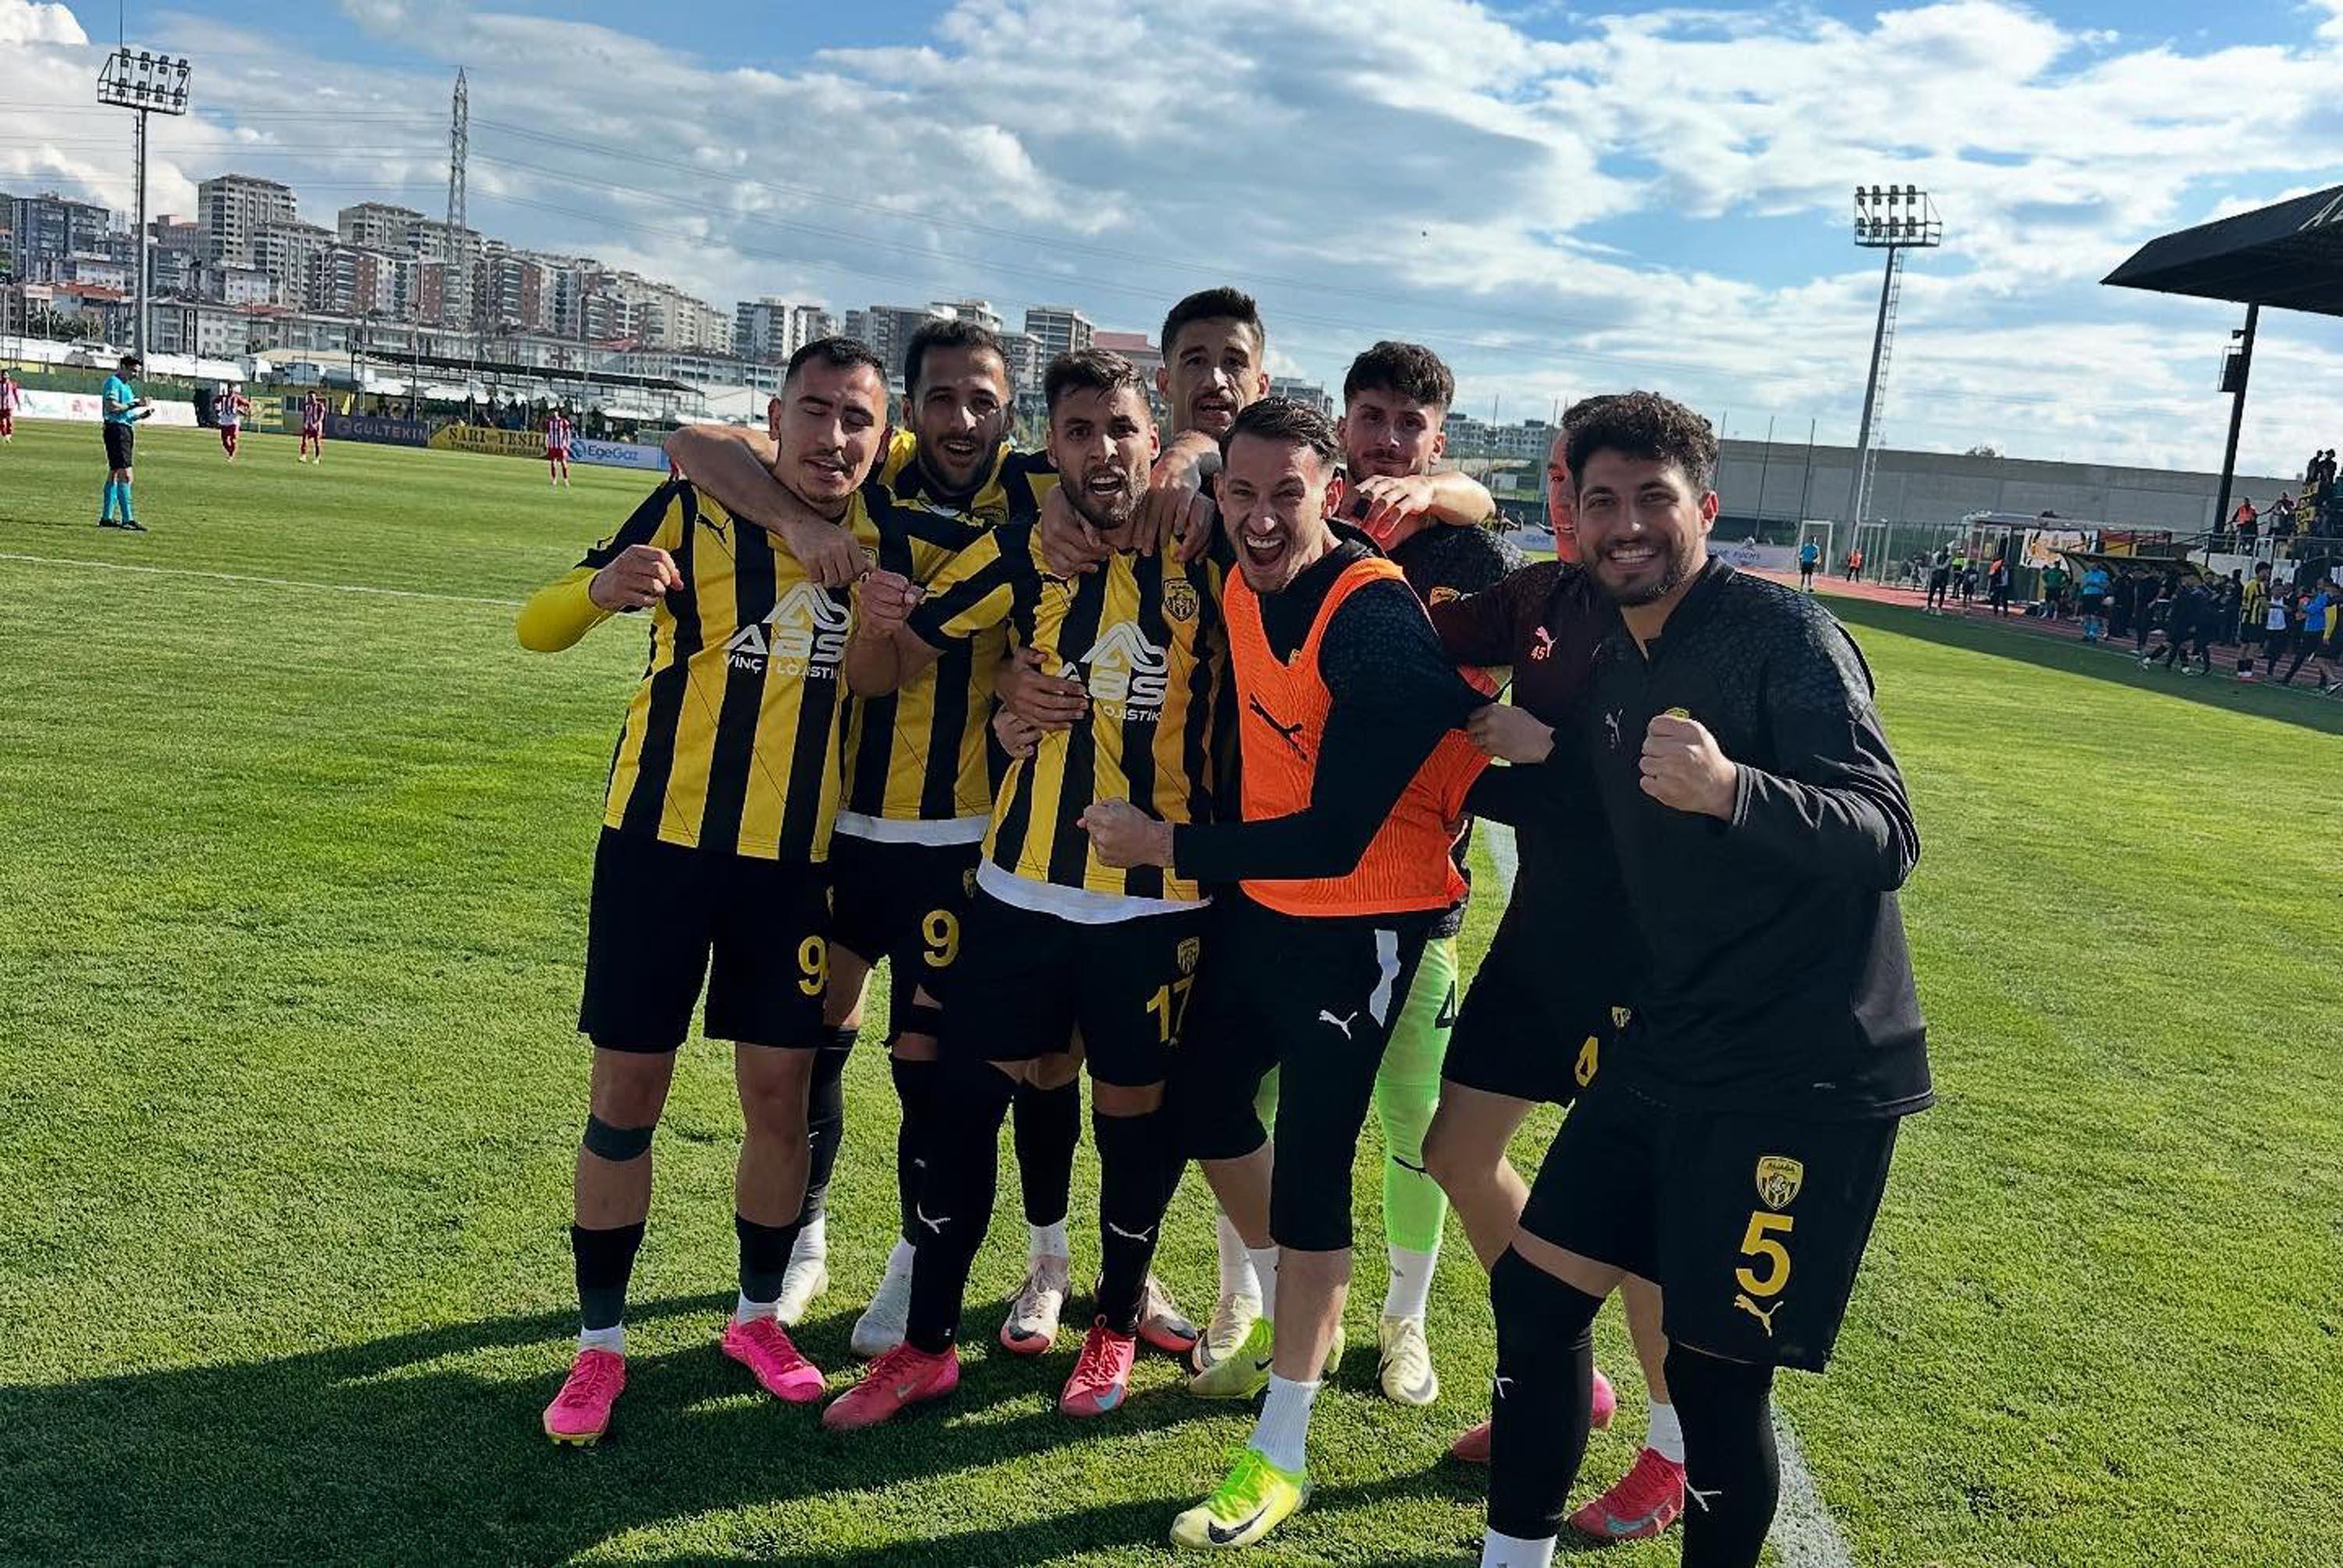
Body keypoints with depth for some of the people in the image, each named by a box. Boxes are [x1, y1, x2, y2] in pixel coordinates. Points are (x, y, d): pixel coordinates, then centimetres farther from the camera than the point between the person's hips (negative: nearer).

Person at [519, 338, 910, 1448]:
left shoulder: (879, 536, 0)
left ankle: (759, 1314, 29)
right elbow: (536, 630, -10)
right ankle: (599, 1345, 20)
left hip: (793, 855, 3)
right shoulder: (697, 508, -9)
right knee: (627, 1088, 4)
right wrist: (604, 588, -33)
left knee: (781, 1092, 7)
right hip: (661, 837, -2)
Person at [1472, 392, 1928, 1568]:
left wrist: (1729, 788, -41)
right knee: (1533, 1289, 11)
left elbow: (1888, 837, -25)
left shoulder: (1784, 633, -15)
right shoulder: (1610, 665, 8)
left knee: (1716, 1374, -3)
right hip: (1668, 1054, 8)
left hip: (1807, 1074, -7)